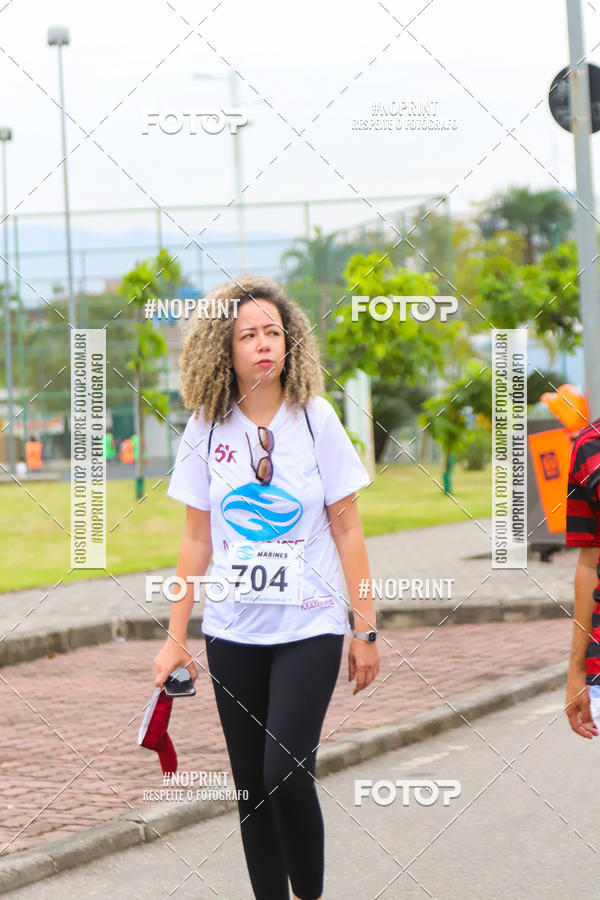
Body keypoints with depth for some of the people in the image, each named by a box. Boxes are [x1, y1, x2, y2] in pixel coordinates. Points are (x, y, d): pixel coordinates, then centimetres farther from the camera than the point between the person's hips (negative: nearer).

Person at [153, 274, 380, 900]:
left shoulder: (315, 418, -3)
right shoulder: (206, 429, 2)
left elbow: (347, 530, 0)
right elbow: (197, 539, 8)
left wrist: (366, 629, -2)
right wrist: (175, 636, 6)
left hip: (310, 626, -3)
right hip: (233, 631, 3)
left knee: (287, 772, -15)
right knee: (250, 784, 7)